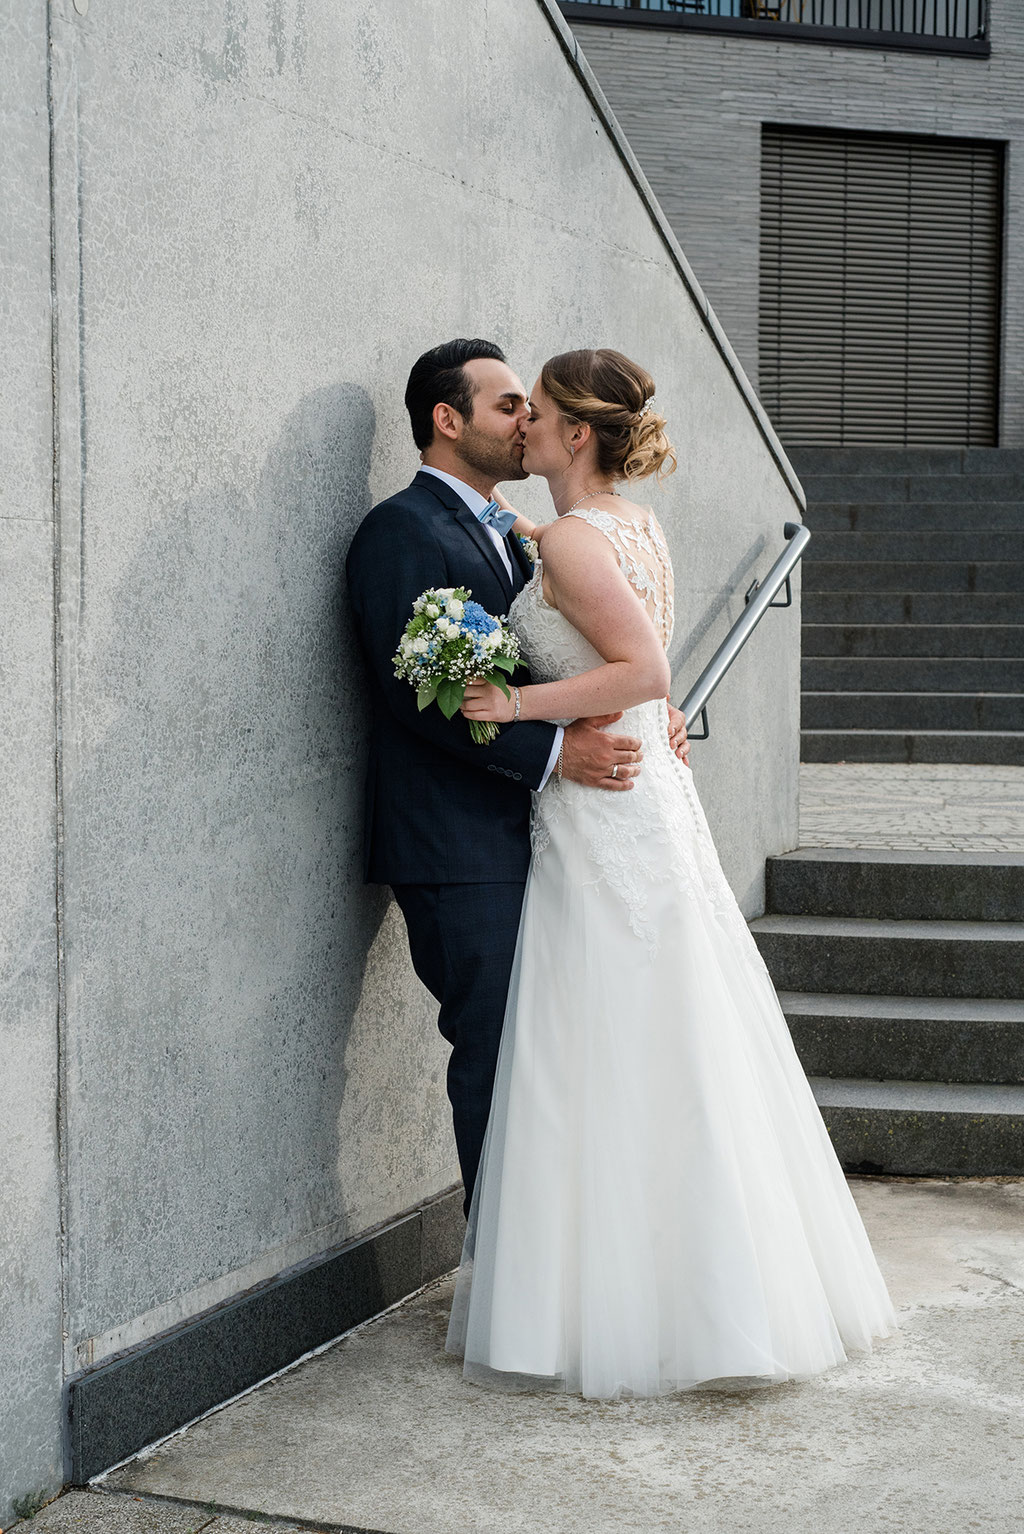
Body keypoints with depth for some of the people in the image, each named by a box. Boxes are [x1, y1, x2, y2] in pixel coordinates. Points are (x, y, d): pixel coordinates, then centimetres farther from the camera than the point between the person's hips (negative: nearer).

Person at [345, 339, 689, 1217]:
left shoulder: (506, 536, 20)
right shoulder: (404, 530, -9)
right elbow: (419, 694, -18)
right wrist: (554, 751, -22)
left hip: (526, 841, 9)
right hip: (461, 849, -8)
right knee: (496, 1056, -4)